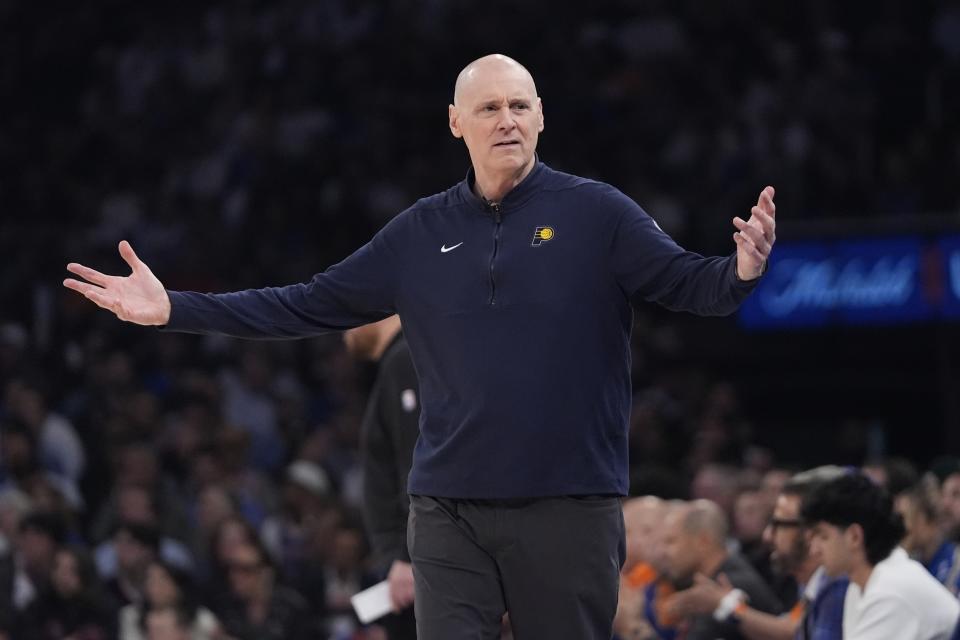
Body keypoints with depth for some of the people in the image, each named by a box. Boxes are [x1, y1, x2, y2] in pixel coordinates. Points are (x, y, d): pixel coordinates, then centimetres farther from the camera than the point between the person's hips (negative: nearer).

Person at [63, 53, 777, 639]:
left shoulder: (597, 213, 0)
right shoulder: (420, 233, 9)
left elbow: (686, 281, -8)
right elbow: (309, 304, 12)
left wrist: (741, 271, -32)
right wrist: (173, 309, 7)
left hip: (570, 505, -2)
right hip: (449, 505, 2)